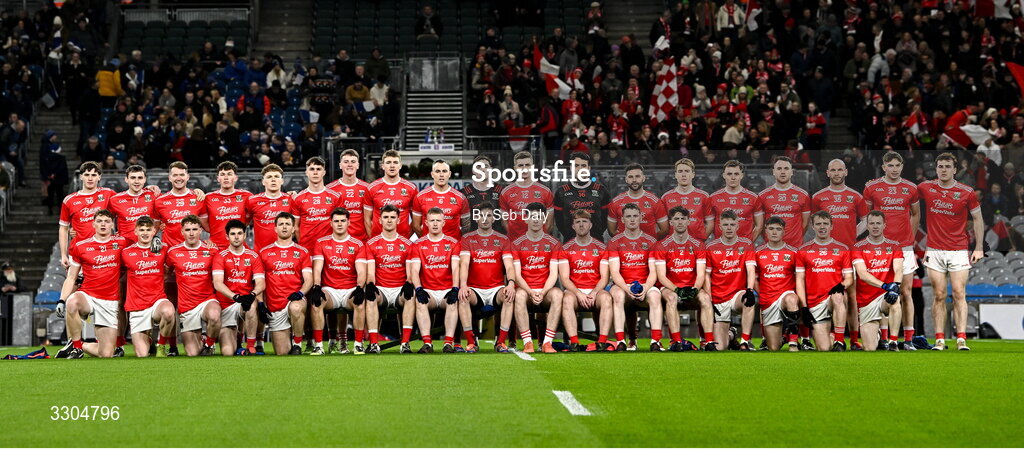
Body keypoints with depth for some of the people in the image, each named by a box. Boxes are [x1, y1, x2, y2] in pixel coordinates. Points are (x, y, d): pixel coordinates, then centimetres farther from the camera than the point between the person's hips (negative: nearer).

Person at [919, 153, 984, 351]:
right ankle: (939, 340, 1)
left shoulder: (967, 193, -1)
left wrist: (979, 247, 2)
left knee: (959, 294, -7)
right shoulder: (925, 188, 2)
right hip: (934, 251, 1)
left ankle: (961, 339, -8)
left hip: (959, 251, -1)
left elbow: (978, 219, 7)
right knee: (939, 295, 0)